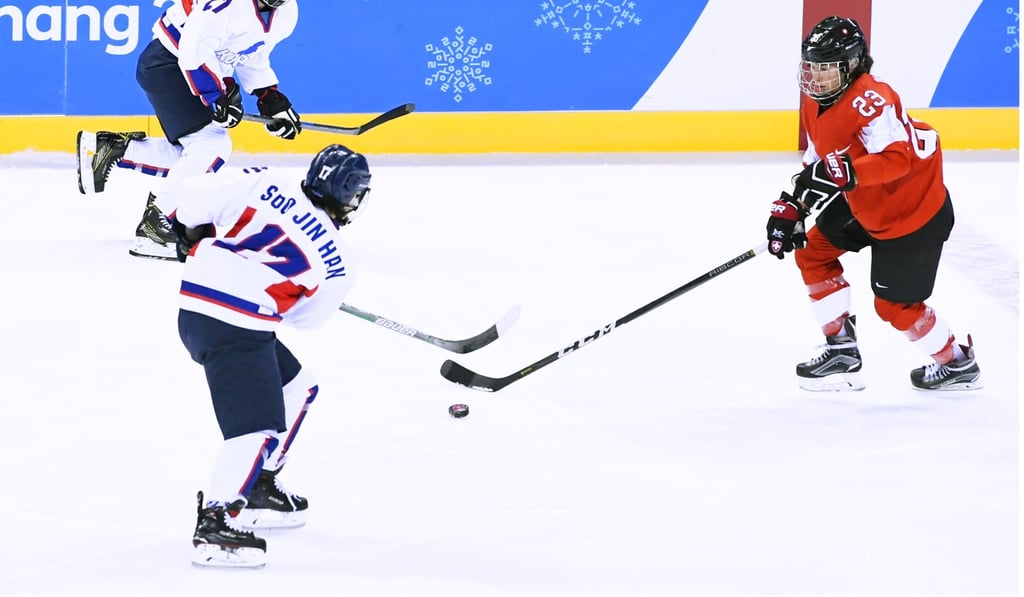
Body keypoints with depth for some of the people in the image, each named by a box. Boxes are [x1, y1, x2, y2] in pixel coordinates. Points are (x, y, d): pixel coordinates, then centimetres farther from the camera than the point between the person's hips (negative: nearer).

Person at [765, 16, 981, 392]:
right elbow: (816, 164, 12)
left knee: (894, 304, 0)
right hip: (865, 206, 10)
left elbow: (896, 159, -41)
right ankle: (842, 350, 19)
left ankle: (957, 363, 23)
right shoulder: (815, 107, 0)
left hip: (915, 210, -10)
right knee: (813, 253, 10)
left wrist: (844, 173, -51)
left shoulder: (871, 100, -31)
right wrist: (789, 207, 2)